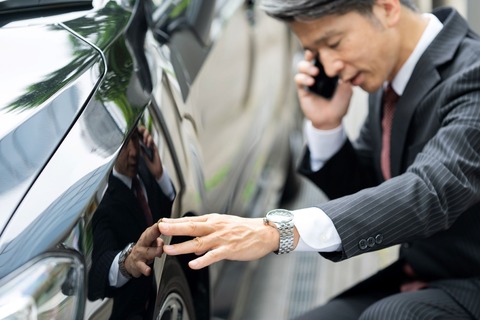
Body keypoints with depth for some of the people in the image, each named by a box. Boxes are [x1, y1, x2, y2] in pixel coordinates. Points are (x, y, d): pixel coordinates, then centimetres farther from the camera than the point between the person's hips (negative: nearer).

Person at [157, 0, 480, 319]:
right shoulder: (388, 82, 4)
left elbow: (432, 189, -37)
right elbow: (360, 192, 12)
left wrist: (281, 230, -46)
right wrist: (326, 126, -8)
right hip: (411, 280, 7)